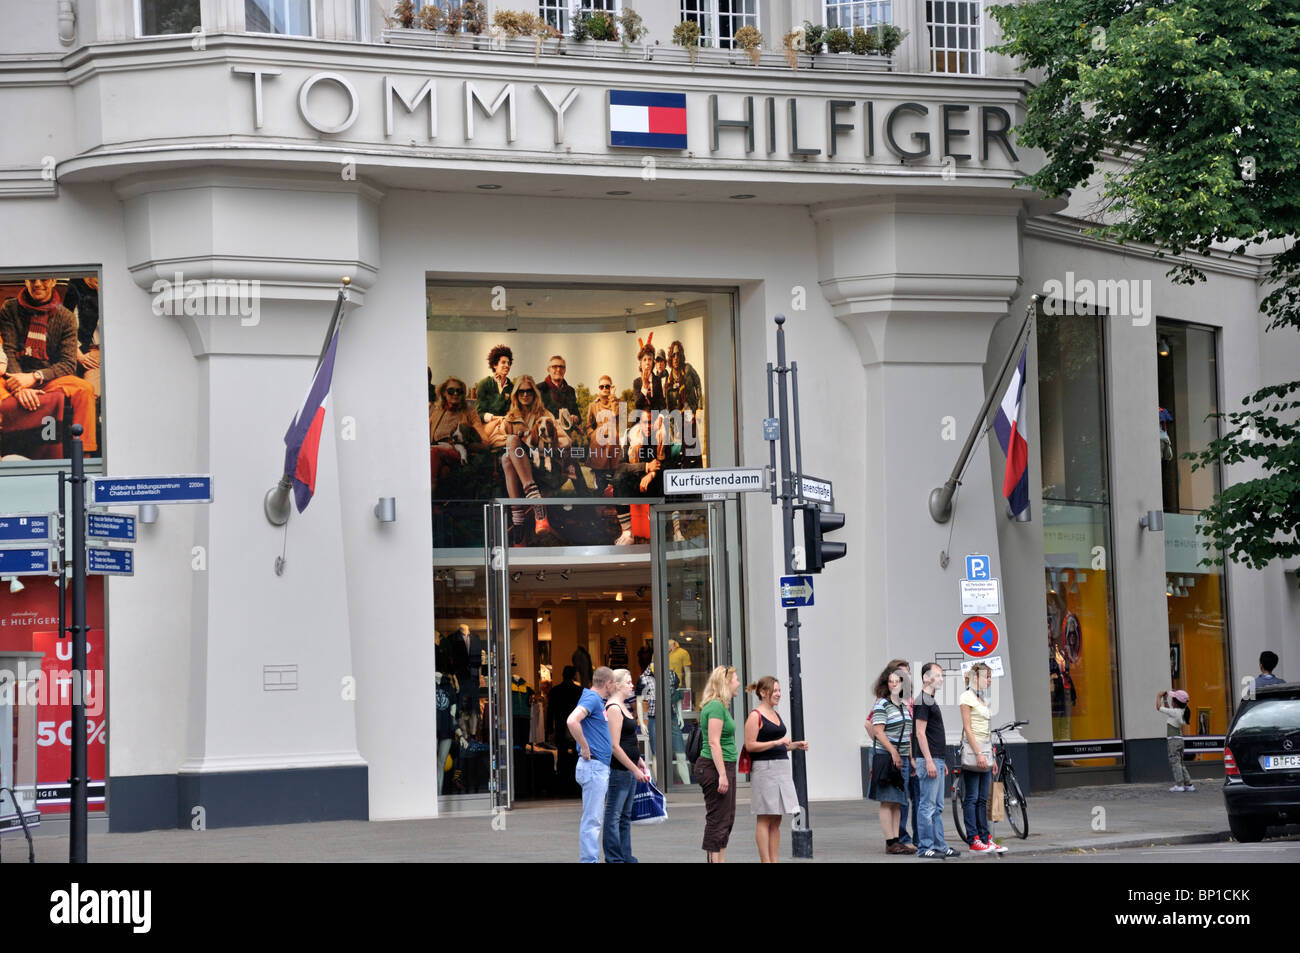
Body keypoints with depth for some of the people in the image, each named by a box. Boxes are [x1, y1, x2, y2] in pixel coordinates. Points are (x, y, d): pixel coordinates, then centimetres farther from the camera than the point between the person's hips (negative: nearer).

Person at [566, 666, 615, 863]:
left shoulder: (598, 700, 16)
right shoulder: (591, 699, -13)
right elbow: (572, 721, -31)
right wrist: (585, 748, -21)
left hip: (601, 767, 10)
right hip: (593, 766, -10)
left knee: (595, 818, 13)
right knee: (592, 819, -9)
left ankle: (591, 859, 17)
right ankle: (589, 859, -9)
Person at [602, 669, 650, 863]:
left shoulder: (623, 707, 16)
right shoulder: (613, 708, -15)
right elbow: (615, 747, -19)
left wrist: (640, 763, 20)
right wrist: (635, 769, -17)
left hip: (629, 769, 10)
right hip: (618, 769, -10)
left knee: (625, 816, 13)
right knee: (613, 815, -4)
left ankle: (626, 857, 18)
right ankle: (614, 858, -2)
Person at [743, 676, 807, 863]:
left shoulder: (776, 714, 17)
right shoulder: (755, 716, -8)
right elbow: (750, 745, -15)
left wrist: (795, 745, 10)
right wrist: (777, 742, -19)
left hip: (782, 767, 8)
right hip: (764, 769, -8)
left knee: (776, 820, 8)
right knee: (764, 819, -5)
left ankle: (774, 860, 11)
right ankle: (765, 860, -3)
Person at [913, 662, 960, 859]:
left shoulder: (931, 701, 19)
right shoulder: (923, 702, -12)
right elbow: (920, 733, -18)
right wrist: (929, 761, -23)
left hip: (937, 761, 10)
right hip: (929, 761, -10)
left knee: (937, 807, 12)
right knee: (927, 806, -8)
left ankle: (940, 846, 15)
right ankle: (925, 848, -6)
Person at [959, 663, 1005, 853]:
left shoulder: (982, 699, 18)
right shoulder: (967, 697, -7)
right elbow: (968, 729, -14)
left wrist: (992, 757, 17)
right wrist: (979, 753, -20)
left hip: (985, 751, 9)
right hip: (972, 750, -9)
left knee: (982, 799, 8)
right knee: (971, 798, -6)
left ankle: (985, 839, 9)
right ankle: (974, 841, -6)